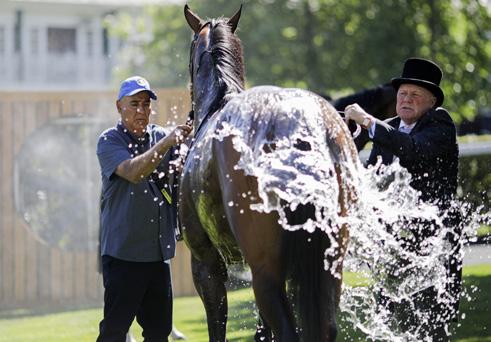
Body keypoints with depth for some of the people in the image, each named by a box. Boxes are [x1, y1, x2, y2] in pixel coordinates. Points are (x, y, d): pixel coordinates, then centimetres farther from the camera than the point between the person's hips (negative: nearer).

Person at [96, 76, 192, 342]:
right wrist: (166, 142, -34)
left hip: (158, 250, 5)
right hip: (123, 250, -5)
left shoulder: (162, 137, 11)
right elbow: (133, 171, -23)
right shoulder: (109, 141, -5)